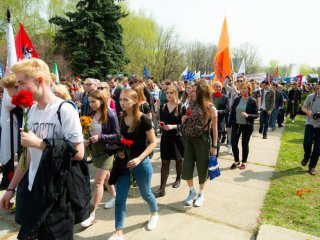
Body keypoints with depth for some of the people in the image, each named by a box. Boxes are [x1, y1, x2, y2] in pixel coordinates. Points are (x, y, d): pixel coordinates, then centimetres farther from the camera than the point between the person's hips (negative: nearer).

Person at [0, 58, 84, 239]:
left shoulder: (65, 110, -17)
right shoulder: (30, 111, 5)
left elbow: (78, 153, -21)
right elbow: (28, 153, 11)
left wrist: (39, 143, -20)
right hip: (32, 190, 7)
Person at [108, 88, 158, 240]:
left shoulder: (143, 120, -17)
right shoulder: (122, 118, -1)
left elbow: (153, 142, -13)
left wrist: (139, 158, -23)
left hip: (141, 162, -4)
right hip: (124, 162, 5)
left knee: (145, 193, 17)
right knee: (120, 198, 5)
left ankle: (154, 214, 48)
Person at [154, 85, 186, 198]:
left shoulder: (181, 107, -6)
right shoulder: (163, 107, 5)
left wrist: (173, 126, -22)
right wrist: (161, 124, -10)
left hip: (178, 137, -2)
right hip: (165, 137, 2)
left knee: (178, 159, 17)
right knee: (164, 162, 0)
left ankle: (178, 178, 43)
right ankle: (162, 188, 1)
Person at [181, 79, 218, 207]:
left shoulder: (210, 108, -12)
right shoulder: (191, 105, 3)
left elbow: (214, 128, -7)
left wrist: (214, 146, -8)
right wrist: (184, 120, -7)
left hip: (202, 141, -5)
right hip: (189, 140, 5)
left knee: (202, 167, 9)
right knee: (186, 168, 5)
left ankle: (201, 194, 31)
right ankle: (192, 191, 30)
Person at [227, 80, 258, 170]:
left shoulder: (253, 101, -7)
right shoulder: (236, 100, 3)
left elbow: (256, 115, -7)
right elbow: (232, 113, 5)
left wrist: (248, 115, -27)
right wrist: (229, 125, 5)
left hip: (247, 126, -3)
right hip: (236, 125, 3)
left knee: (245, 144, 8)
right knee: (233, 143, 1)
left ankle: (244, 162, 27)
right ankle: (236, 161, 22)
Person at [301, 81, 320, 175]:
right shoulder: (311, 96, 0)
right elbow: (303, 107, 8)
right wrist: (308, 112, -14)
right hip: (310, 123, 0)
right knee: (307, 143, -11)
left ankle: (312, 166, 18)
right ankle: (306, 157, 22)